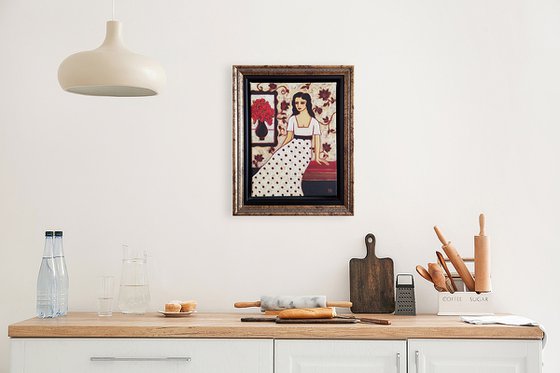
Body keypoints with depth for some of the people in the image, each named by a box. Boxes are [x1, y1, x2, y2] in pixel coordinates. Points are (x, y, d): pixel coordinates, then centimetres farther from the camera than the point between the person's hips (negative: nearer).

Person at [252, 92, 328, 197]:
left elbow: (317, 139, 3)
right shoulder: (292, 119, 8)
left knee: (294, 176, -15)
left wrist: (317, 157, -1)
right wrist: (279, 149, 12)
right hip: (292, 148, 2)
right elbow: (289, 137, 12)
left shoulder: (313, 121, 4)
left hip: (305, 151, -2)